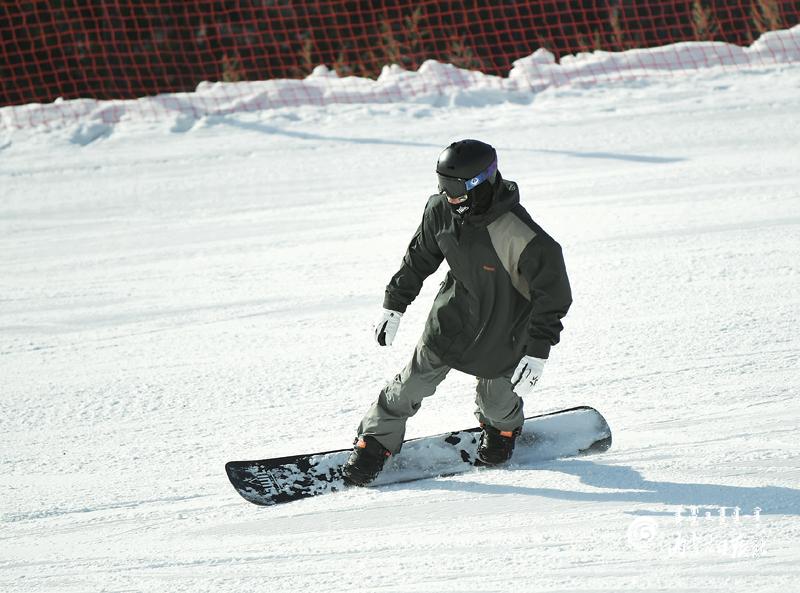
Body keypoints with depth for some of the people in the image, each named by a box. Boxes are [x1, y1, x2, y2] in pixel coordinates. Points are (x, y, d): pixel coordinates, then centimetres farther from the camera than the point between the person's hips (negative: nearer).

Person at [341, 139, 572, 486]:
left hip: (504, 325, -4)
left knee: (496, 398, 11)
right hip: (455, 312, 4)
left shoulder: (521, 236, -35)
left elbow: (552, 291, -24)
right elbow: (420, 256, 3)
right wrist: (394, 305, 8)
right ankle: (375, 444, 20)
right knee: (416, 379, 3)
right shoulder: (441, 209, -17)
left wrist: (538, 350, -22)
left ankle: (503, 427, 48)